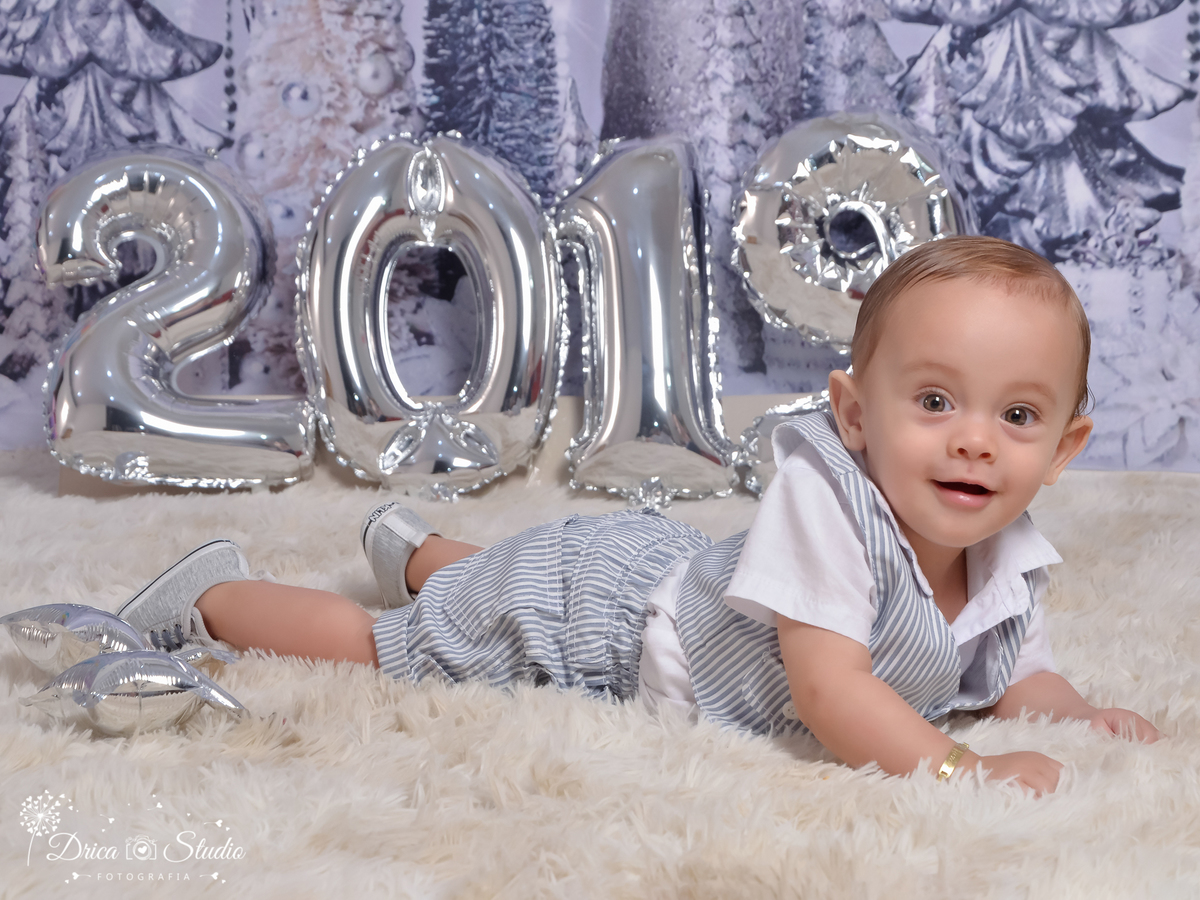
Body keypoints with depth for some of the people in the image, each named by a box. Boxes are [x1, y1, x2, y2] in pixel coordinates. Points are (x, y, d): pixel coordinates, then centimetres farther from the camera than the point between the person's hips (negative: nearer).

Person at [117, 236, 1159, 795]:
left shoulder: (1013, 568, -16)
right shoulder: (826, 495, -40)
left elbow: (1020, 682, 0)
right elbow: (827, 686, -44)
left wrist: (1079, 716, -21)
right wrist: (966, 770, -48)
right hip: (589, 604, -7)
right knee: (379, 643, 10)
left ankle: (417, 545, 64)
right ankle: (215, 593, 32)